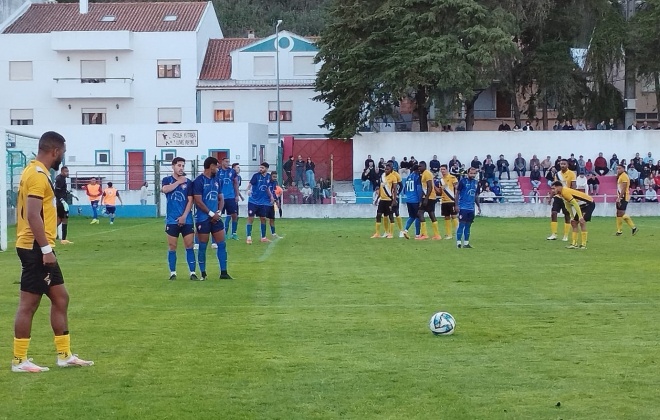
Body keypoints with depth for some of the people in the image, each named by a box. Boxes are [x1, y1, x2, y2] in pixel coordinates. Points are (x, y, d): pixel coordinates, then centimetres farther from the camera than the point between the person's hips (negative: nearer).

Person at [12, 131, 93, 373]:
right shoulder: (38, 175, -16)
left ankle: (64, 356, 19)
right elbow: (33, 215, -23)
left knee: (60, 298, 13)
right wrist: (46, 249, -22)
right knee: (29, 303, -3)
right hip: (36, 249, -10)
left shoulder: (36, 171, 15)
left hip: (38, 248, 10)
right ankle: (19, 361, 5)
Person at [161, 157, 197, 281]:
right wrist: (179, 182, -13)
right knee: (172, 247, 3)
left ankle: (192, 272, 1)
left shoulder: (188, 182, 5)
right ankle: (173, 273, 11)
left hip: (187, 220, 0)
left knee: (189, 246, -2)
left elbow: (190, 201, -1)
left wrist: (184, 216, -11)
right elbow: (164, 189, -18)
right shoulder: (167, 180, 5)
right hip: (172, 220, 0)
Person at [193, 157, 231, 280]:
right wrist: (211, 214, -14)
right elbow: (198, 201, -15)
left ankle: (223, 272, 8)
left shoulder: (216, 181, 12)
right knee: (202, 246, 1)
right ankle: (203, 274, 9)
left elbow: (221, 198, 15)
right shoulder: (198, 181, -10)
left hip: (215, 218, 7)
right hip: (203, 219, -7)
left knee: (222, 244, 3)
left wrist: (218, 212, -3)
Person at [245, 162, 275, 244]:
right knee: (250, 218, -5)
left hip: (263, 202, 4)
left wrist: (271, 196, 9)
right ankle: (249, 237, -1)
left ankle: (263, 237, 19)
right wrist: (249, 190, -37)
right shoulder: (256, 175, -10)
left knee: (263, 219, 9)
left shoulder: (268, 177, 4)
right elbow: (250, 184, -17)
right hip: (253, 201, -4)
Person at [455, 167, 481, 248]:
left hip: (471, 208, 6)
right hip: (463, 207, -6)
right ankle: (458, 243, -5)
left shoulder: (475, 182, 11)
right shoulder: (463, 181, -6)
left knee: (468, 226, 8)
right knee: (461, 225, -7)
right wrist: (456, 205, -11)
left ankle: (466, 243, 13)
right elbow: (457, 193, -5)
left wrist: (478, 206, 17)